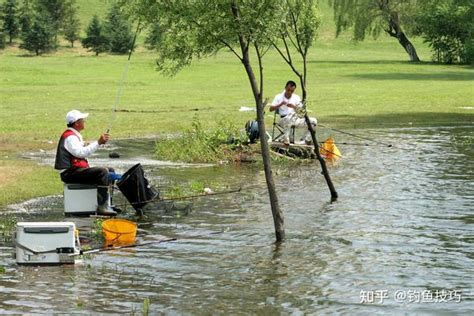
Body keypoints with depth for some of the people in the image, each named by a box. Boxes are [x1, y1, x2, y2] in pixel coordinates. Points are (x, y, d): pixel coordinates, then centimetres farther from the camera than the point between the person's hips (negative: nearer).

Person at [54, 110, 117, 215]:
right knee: (102, 171, -28)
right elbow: (81, 153, -28)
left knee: (110, 171, 9)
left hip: (78, 169, 11)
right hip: (69, 173, -11)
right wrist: (98, 143, -28)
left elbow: (84, 151, 20)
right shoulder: (69, 137, -15)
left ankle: (107, 204, 5)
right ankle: (102, 206, -28)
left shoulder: (75, 135, 20)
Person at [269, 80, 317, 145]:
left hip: (296, 119, 4)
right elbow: (271, 109, -3)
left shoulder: (296, 97, 12)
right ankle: (286, 140, -37)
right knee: (290, 116, -42)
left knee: (313, 121, -14)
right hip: (283, 120, -4)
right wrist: (280, 104, -18)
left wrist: (294, 107, -15)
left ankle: (305, 140, -14)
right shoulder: (279, 97, 5)